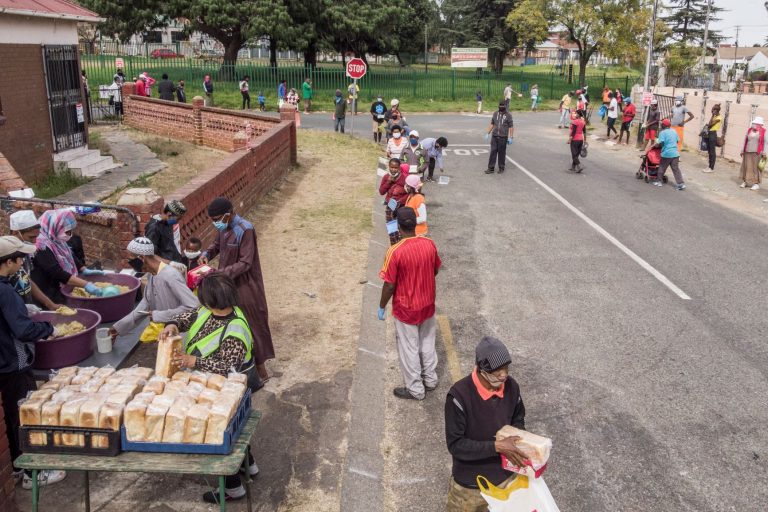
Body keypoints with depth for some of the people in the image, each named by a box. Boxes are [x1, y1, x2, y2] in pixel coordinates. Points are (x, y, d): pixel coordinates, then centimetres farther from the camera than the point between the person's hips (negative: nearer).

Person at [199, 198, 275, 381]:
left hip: (244, 285, -8)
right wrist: (207, 254, -2)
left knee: (252, 323, 3)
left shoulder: (245, 230, -25)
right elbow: (217, 243, 19)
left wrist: (220, 273, -29)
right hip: (228, 282, 8)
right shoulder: (224, 227, 0)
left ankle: (259, 365, 15)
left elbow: (245, 263, -25)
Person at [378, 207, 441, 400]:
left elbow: (389, 285, -19)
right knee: (428, 343, 23)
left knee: (409, 349, 12)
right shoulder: (429, 244, -10)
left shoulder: (395, 251, -25)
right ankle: (430, 380, 39)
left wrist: (381, 307, -4)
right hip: (428, 304, 5)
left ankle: (415, 389, 25)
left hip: (406, 308, -5)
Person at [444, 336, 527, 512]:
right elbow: (455, 445, -24)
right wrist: (496, 446, -30)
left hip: (505, 476, 4)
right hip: (470, 483, -4)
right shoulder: (459, 395, -28)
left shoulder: (511, 386, -13)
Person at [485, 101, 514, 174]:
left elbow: (511, 127, -3)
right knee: (493, 152, 1)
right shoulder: (495, 114, 8)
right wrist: (488, 133, 10)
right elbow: (492, 124, 15)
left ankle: (501, 168, 17)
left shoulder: (508, 115, -3)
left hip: (503, 137, -3)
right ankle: (491, 168, 4)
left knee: (502, 153, 4)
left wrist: (510, 137, -8)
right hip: (494, 136, 3)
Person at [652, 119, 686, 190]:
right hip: (675, 153, 5)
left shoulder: (662, 132, -8)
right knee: (676, 169, 4)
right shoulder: (674, 131, 12)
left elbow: (661, 143, -18)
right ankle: (681, 184, -2)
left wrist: (656, 145, 1)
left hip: (666, 153, -5)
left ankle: (659, 181, 19)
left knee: (662, 168, 12)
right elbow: (677, 141, 17)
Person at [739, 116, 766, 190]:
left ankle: (756, 183, 2)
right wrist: (742, 150, 13)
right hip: (747, 152, 4)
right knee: (747, 167, 8)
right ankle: (745, 181, 18)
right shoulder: (749, 130, 8)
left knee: (756, 167, -3)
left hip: (757, 153, -4)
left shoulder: (763, 132, -4)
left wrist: (764, 153, -9)